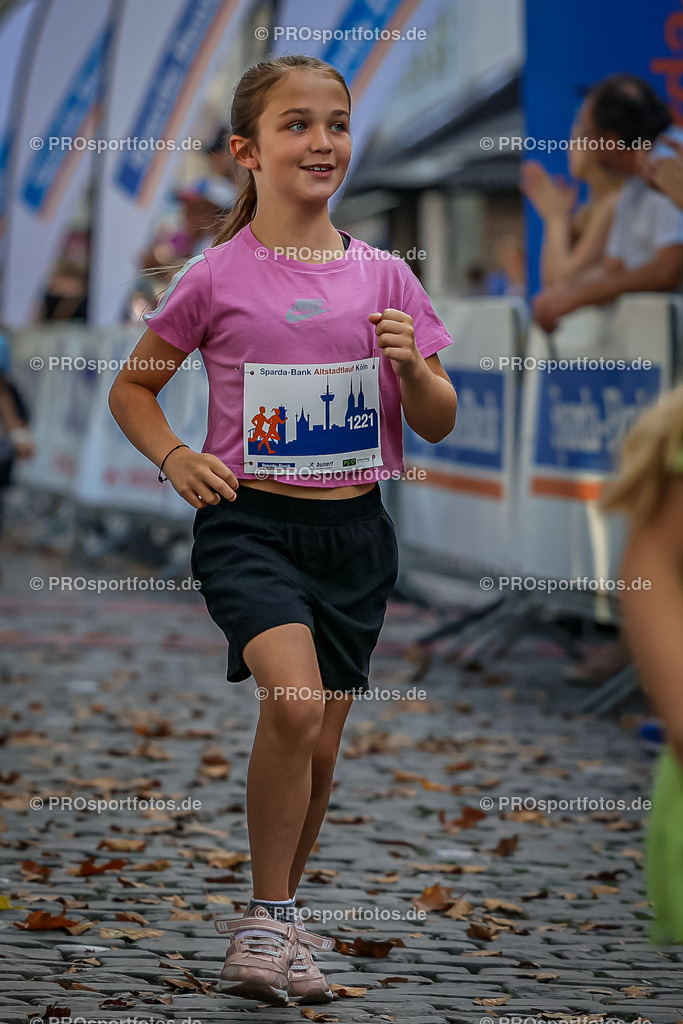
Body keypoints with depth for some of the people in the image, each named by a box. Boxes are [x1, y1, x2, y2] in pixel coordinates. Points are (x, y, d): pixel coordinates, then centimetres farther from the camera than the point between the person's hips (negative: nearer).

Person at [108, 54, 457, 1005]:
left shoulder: (384, 277, 3)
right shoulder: (215, 279, -4)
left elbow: (438, 425, 8)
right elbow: (130, 389, 9)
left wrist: (412, 365, -12)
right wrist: (175, 456, -8)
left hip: (354, 531, 4)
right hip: (249, 523, -3)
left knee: (319, 743, 9)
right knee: (293, 704, -24)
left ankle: (273, 920, 30)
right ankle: (268, 922, -9)